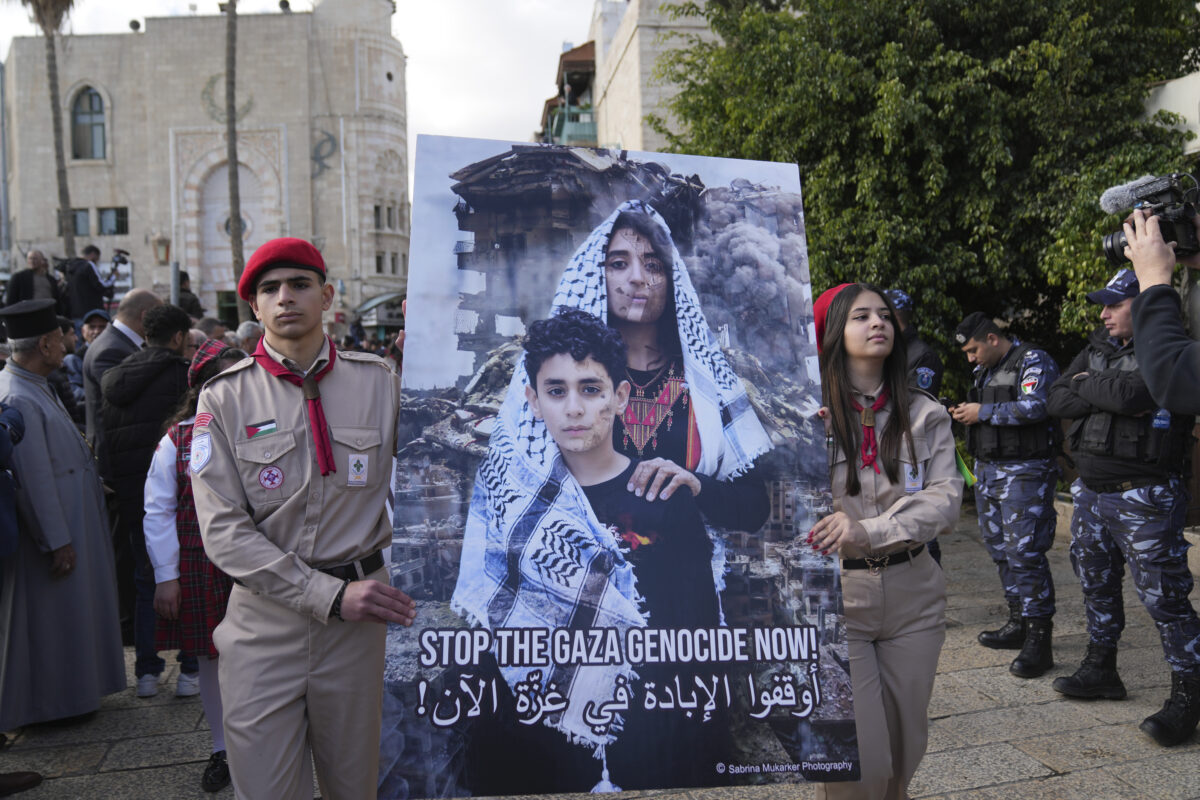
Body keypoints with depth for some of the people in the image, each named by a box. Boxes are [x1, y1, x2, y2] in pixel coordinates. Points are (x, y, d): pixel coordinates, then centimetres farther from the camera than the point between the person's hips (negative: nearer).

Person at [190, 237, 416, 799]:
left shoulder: (378, 381, 2)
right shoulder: (224, 397, -3)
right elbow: (223, 531, -9)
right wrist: (330, 594, -16)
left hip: (358, 612, 1)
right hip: (264, 616, -1)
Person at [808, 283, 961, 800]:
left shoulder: (926, 416, 4)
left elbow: (946, 502, -7)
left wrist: (867, 532, -22)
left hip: (912, 596, 4)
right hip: (833, 596, -3)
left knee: (906, 745, 16)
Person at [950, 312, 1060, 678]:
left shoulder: (1033, 361, -8)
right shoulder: (985, 369, 18)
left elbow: (1036, 406, -22)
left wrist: (984, 412, -16)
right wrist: (966, 413, 5)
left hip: (1024, 472, -9)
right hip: (988, 469, 9)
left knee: (1024, 552, -11)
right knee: (1000, 549, 12)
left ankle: (1039, 639, -6)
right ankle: (1018, 623, 24)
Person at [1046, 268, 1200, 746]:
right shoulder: (1098, 349, 10)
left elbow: (1131, 392, -30)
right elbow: (1057, 400, 3)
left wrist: (1087, 384, -11)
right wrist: (1108, 396, -13)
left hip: (1144, 498, -8)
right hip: (1091, 491, 8)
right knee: (1096, 584, 18)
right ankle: (1101, 670, 34)